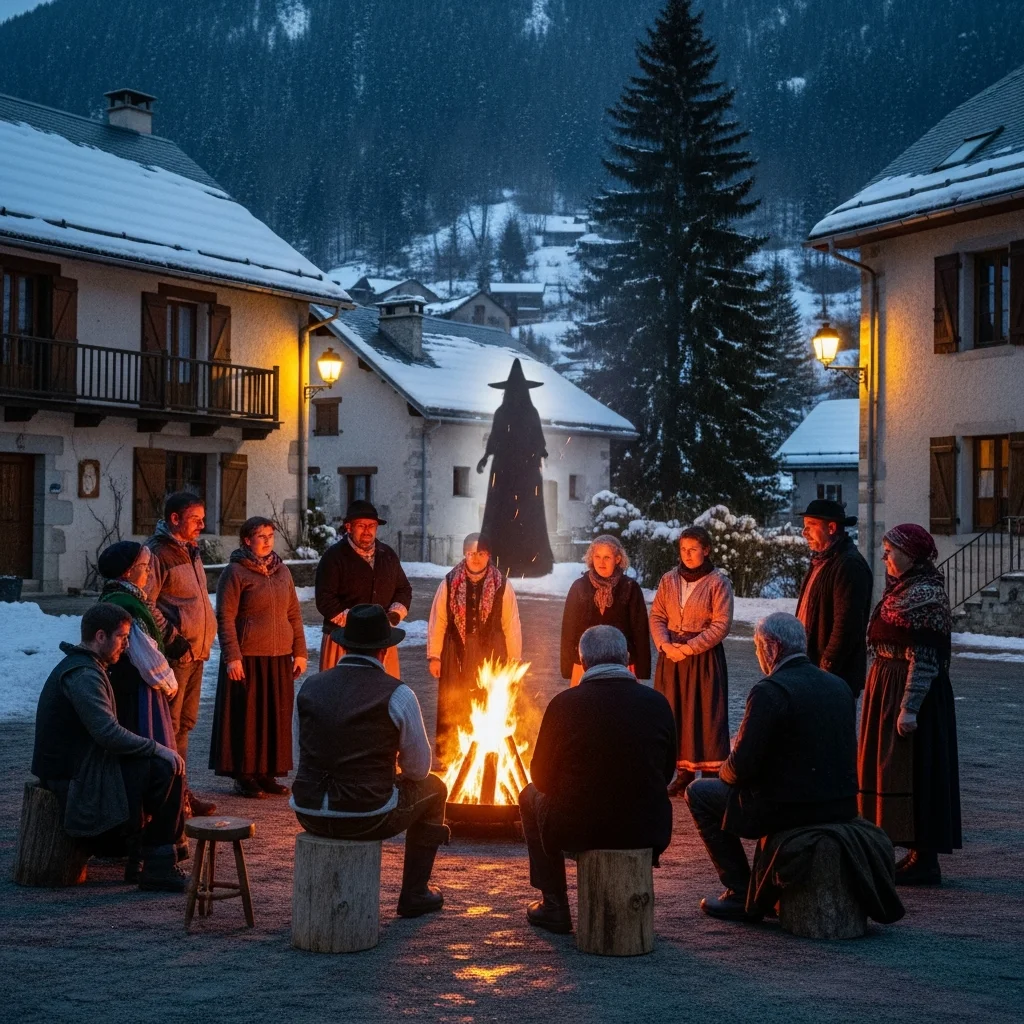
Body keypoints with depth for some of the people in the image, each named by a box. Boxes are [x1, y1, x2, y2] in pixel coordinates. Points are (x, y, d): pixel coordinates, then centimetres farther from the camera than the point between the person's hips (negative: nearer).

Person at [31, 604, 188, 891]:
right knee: (166, 768, -18)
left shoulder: (82, 668, 16)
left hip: (79, 764, 11)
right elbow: (108, 735, -28)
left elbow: (104, 730, 19)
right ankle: (158, 865, -9)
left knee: (166, 763, 8)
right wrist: (156, 747, -18)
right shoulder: (84, 675, -19)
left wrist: (153, 747, 9)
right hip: (74, 775, -11)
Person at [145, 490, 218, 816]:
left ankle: (179, 791, 24)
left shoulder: (191, 551, 16)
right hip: (174, 655, -10)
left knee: (184, 724, 15)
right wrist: (171, 637, -20)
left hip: (195, 653, 10)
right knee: (168, 726, -5)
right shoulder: (158, 552, -13)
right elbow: (145, 603, -19)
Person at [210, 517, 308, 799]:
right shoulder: (235, 572, -6)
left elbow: (294, 614, 16)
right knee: (246, 717, 0)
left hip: (280, 658, 6)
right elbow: (225, 618, -9)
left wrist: (300, 651, 10)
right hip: (247, 658, -6)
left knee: (277, 717, 8)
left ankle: (268, 773, 18)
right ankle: (244, 775, 9)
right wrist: (232, 657, -16)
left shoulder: (281, 570, 13)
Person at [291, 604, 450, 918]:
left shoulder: (309, 687, 2)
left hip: (309, 814, 5)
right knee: (433, 788, 23)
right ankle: (414, 895, 30)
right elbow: (419, 769, 0)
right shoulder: (397, 694, -9)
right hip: (369, 819, -4)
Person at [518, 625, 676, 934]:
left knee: (531, 796, 28)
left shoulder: (564, 703, -11)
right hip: (648, 831, 3)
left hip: (576, 829, -3)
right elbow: (667, 773, 9)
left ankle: (554, 906, 27)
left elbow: (542, 778, -1)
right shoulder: (657, 703, -3)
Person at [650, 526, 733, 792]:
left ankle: (710, 775, 5)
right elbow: (657, 616, 7)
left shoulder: (718, 582, -6)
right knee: (674, 712, 6)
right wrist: (665, 645, -11)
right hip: (671, 655, 4)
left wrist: (688, 649, -15)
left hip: (705, 657, -4)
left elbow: (721, 625, -11)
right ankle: (685, 772, 15)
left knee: (704, 714, -2)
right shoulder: (669, 580, 8)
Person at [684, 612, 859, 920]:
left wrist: (725, 772, 8)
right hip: (841, 807, 8)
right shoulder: (839, 686, 8)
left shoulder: (769, 690, -15)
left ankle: (741, 893, 10)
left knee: (699, 793, 11)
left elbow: (742, 766, -17)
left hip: (789, 809, -8)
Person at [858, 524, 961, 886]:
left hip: (911, 691, -10)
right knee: (897, 770, 12)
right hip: (889, 687, 10)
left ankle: (925, 862, 2)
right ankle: (919, 855, 20)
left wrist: (909, 707, -25)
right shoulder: (903, 588, 13)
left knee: (913, 771, -5)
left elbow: (924, 658, -21)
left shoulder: (924, 594, -16)